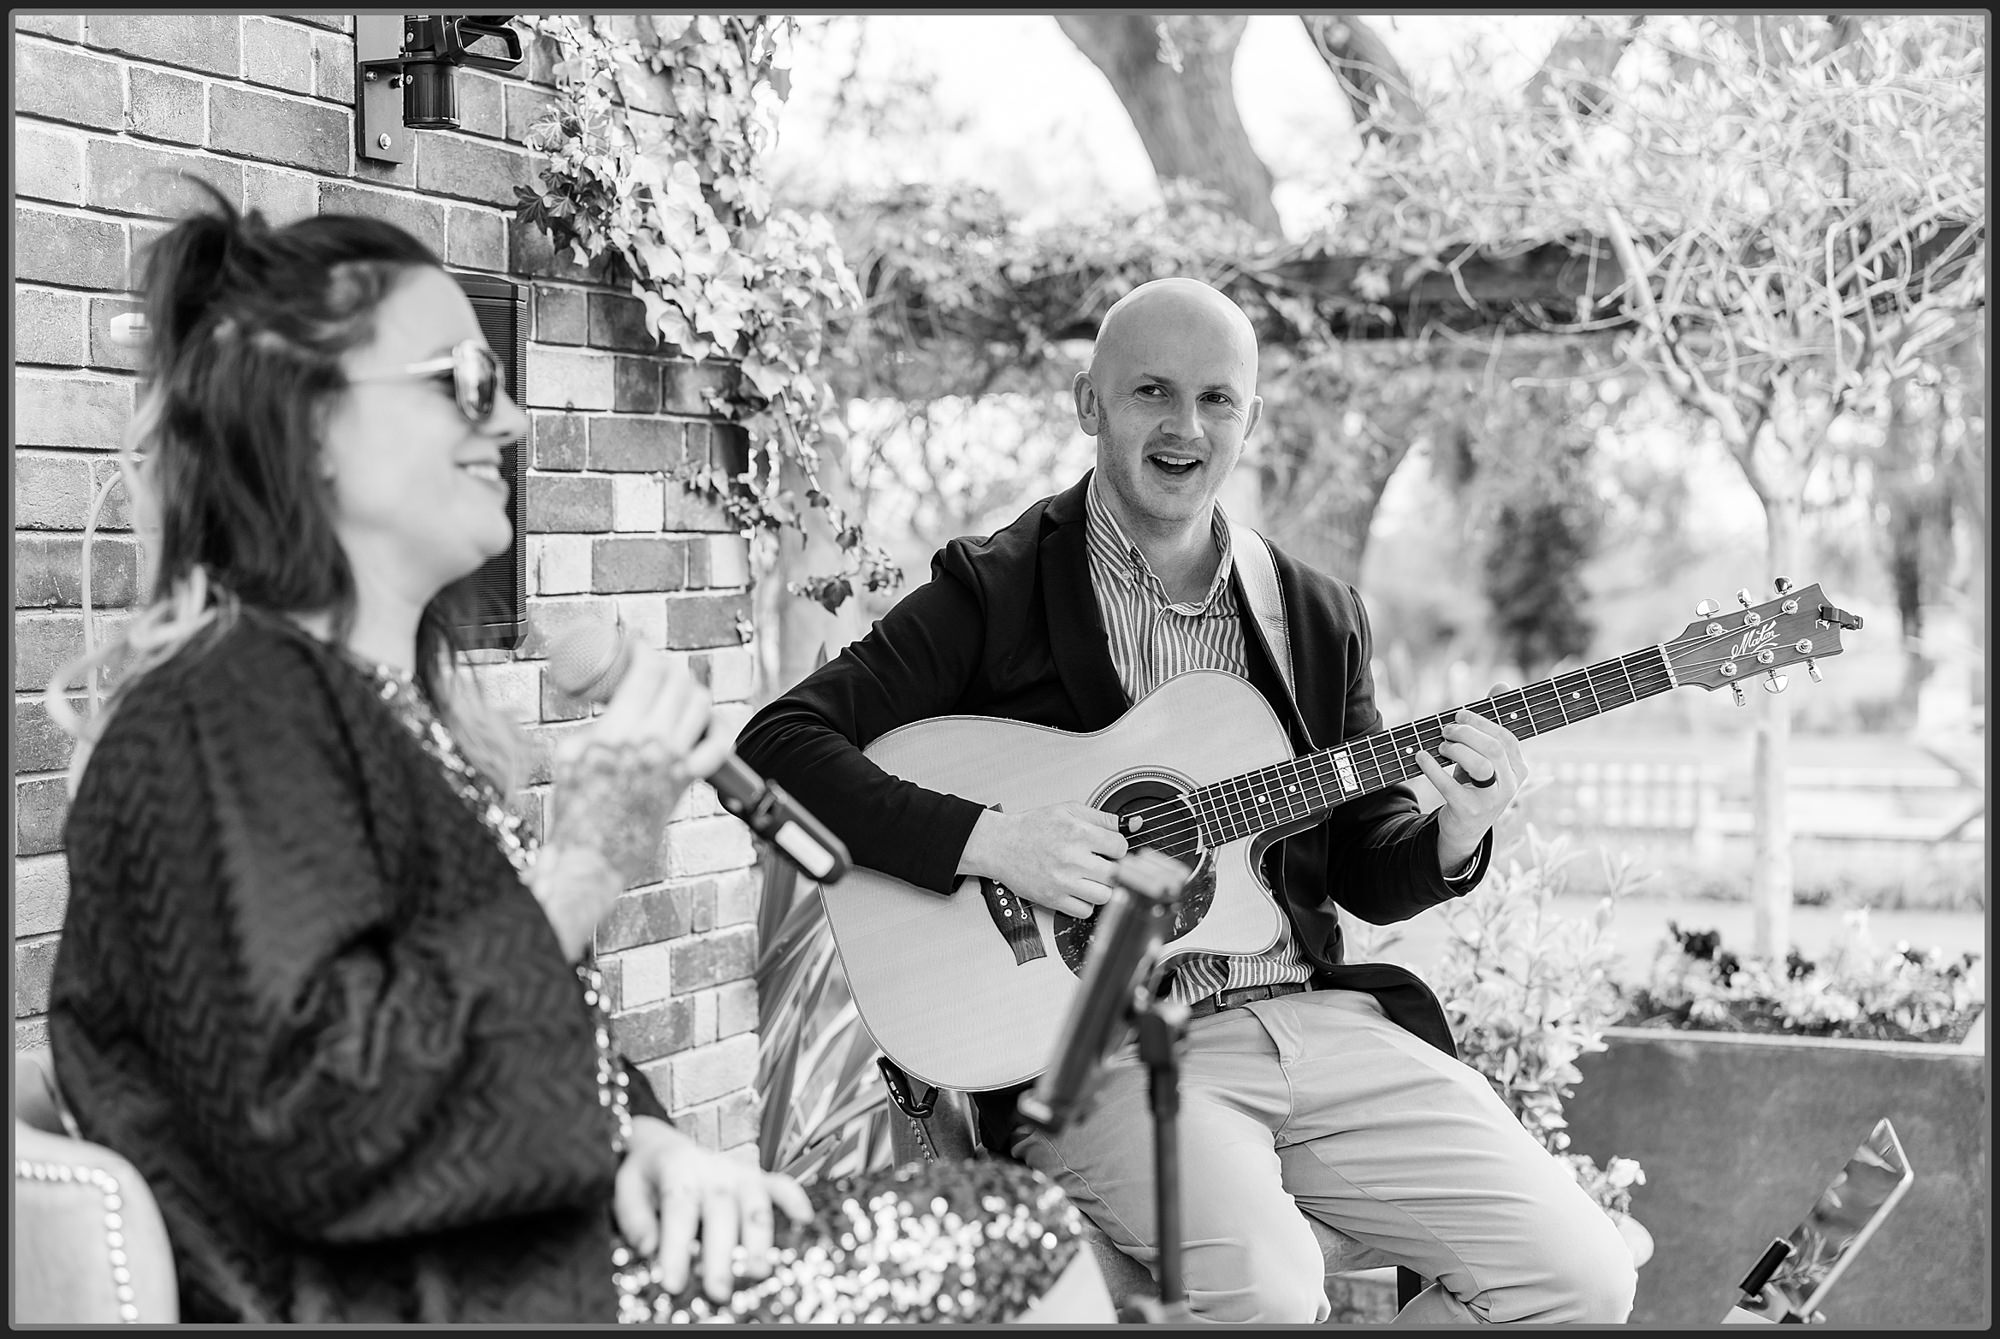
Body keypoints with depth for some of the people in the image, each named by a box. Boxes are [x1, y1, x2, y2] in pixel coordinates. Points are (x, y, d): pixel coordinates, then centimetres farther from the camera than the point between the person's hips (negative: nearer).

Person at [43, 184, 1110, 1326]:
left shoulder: (398, 694, 18)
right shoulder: (230, 708, -13)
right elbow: (313, 1119, -23)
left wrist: (647, 1136, 2)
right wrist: (585, 871, -19)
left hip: (540, 1234, 9)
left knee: (1018, 1234, -2)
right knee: (1021, 1243, -13)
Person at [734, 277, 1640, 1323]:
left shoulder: (1316, 616, 14)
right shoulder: (995, 592, -1)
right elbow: (777, 744, -8)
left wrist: (1454, 838, -5)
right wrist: (987, 841, -19)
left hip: (1318, 1019, 5)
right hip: (1096, 1049, -5)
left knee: (1583, 1276, -9)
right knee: (1267, 1288, -32)